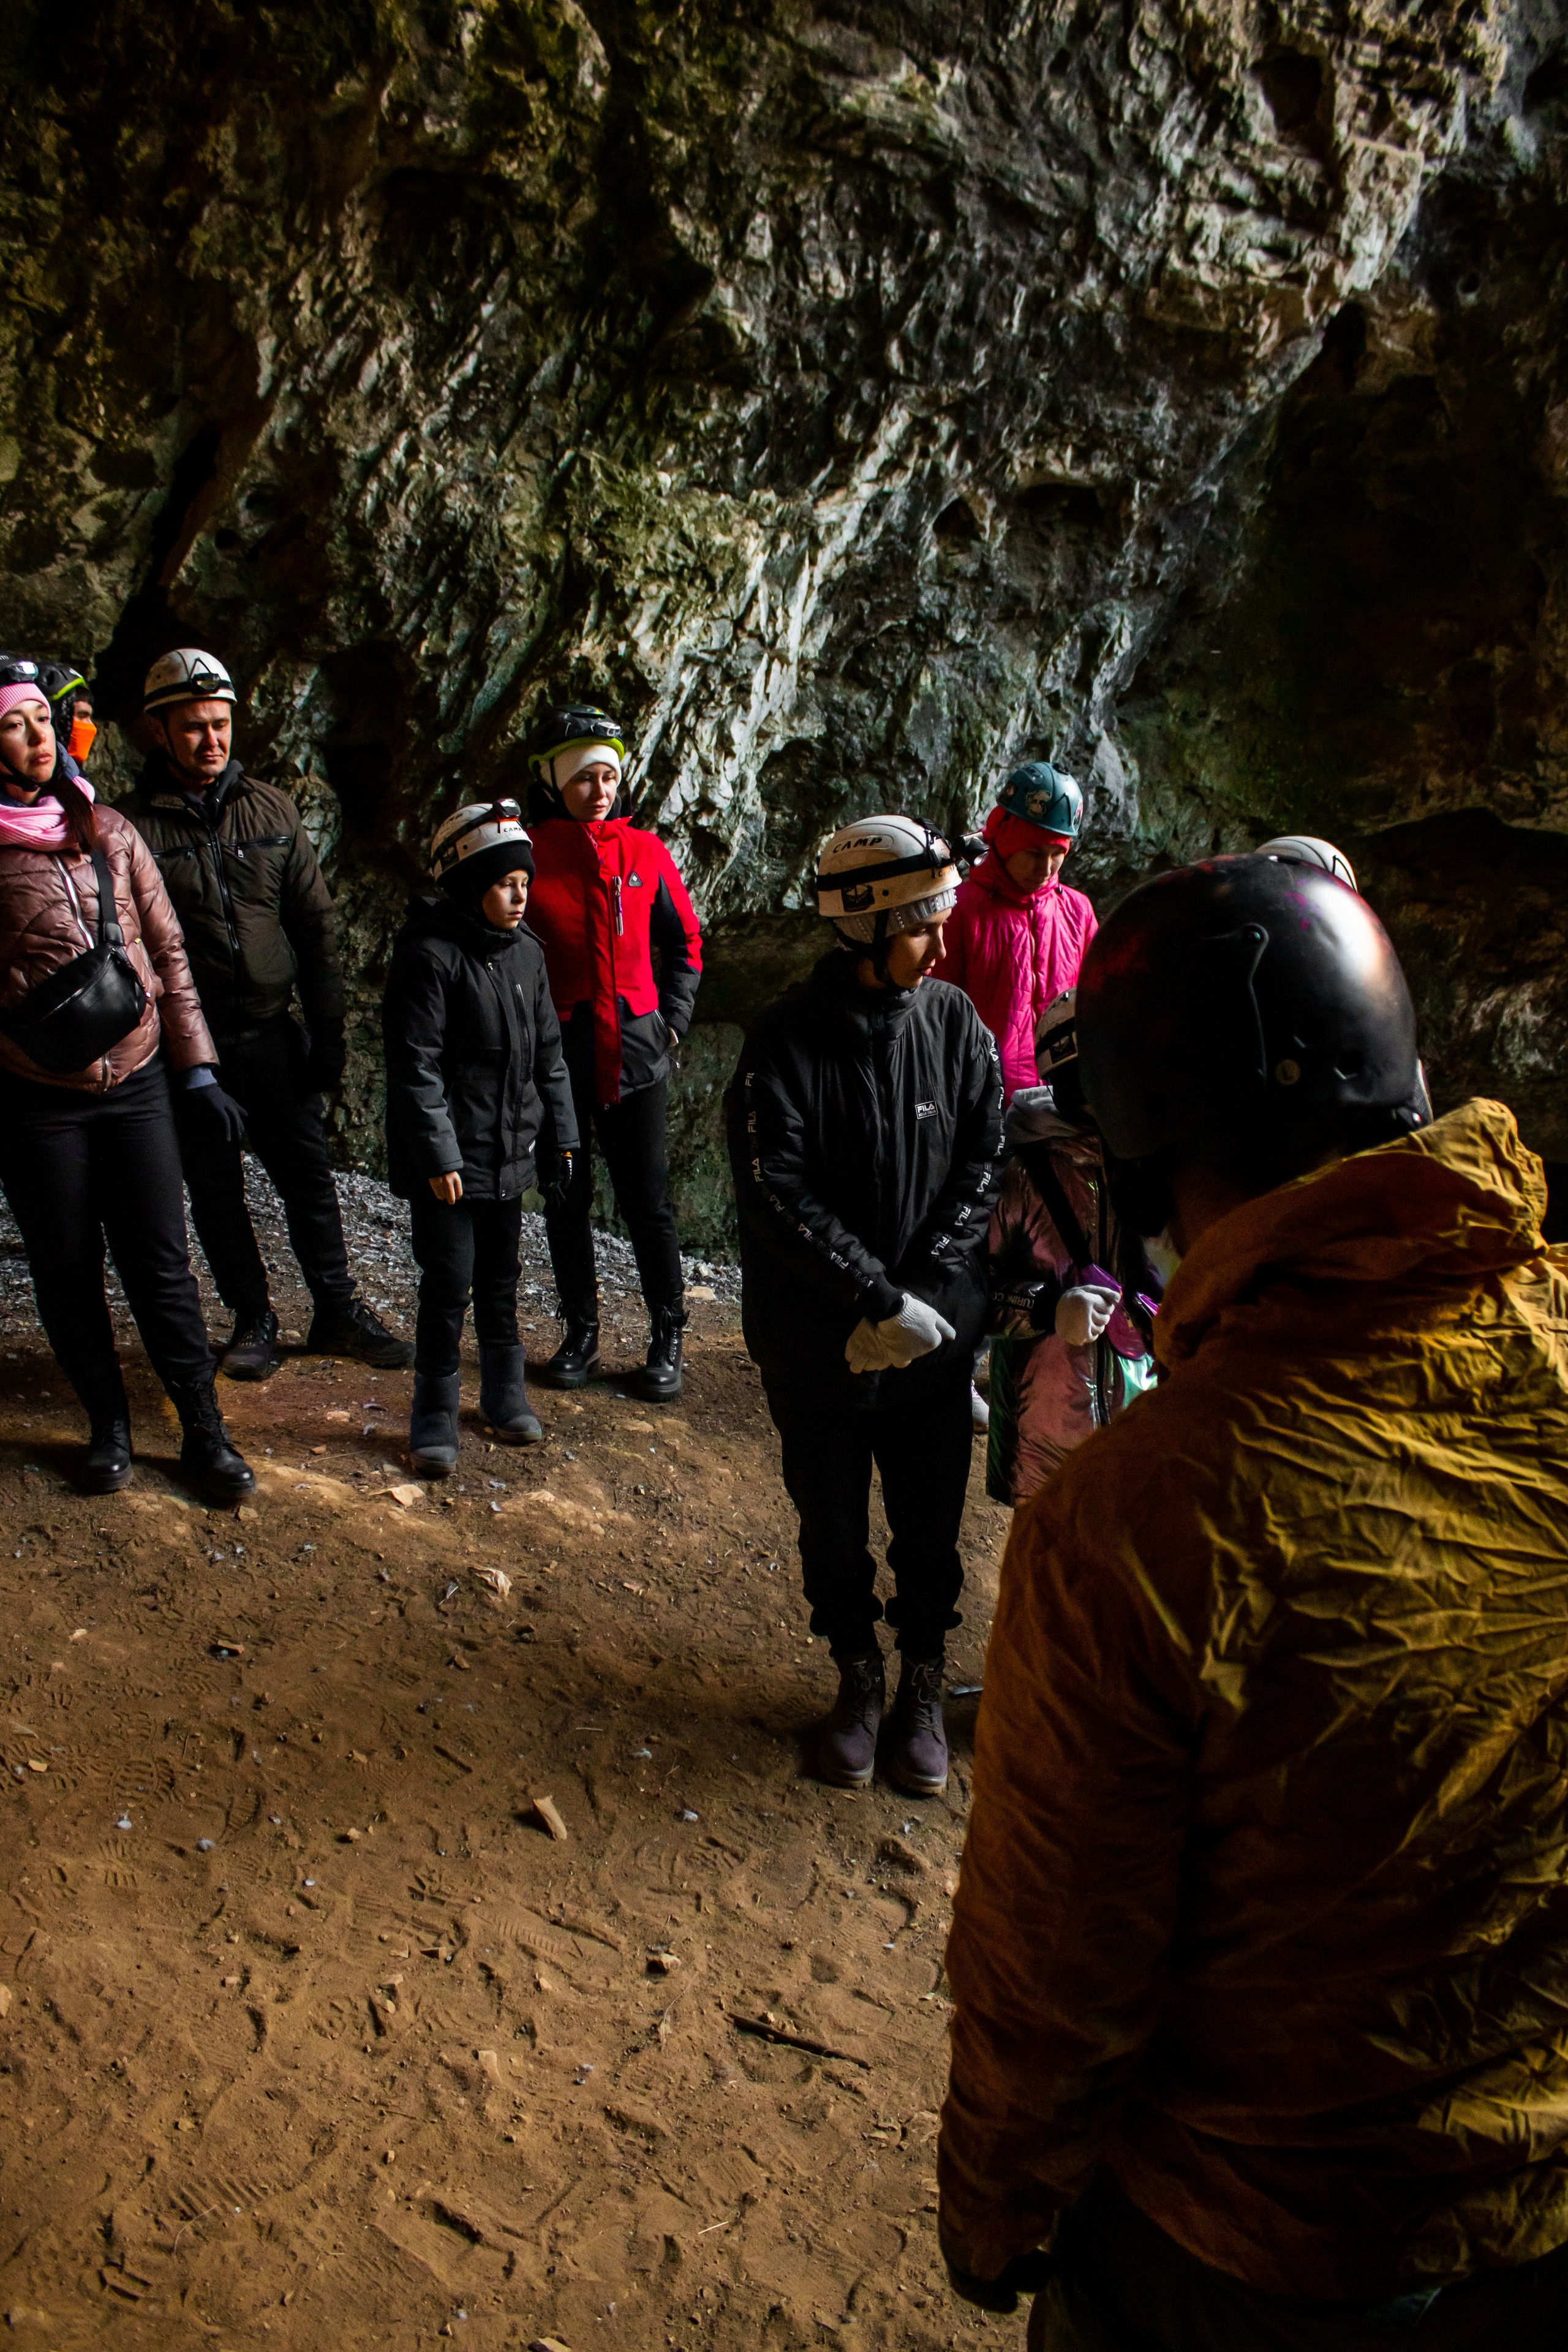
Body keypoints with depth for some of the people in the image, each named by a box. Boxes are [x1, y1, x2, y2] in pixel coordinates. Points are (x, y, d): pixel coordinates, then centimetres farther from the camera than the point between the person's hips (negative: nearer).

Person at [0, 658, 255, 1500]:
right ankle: (108, 1425, 26)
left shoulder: (108, 831, 6)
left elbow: (165, 950, 8)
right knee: (68, 1273, 9)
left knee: (160, 1264, 4)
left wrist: (195, 1067, 7)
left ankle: (204, 1432, 13)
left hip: (135, 1084, 2)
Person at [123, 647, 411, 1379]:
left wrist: (328, 1030, 2)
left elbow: (315, 925, 6)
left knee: (308, 1174, 8)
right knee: (215, 1190, 9)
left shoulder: (272, 810, 3)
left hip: (272, 1033, 2)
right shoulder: (132, 825, -5)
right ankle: (252, 1318, 25)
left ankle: (337, 1310, 22)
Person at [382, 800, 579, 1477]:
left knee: (501, 1277, 17)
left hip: (510, 1153, 6)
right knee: (449, 1285, -1)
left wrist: (560, 1136, 12)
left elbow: (547, 1052, 14)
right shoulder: (429, 956, -14)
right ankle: (435, 1416, 14)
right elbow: (415, 1066, -17)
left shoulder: (526, 952, 7)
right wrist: (439, 1156, -19)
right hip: (449, 1159, -6)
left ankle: (505, 1393, 33)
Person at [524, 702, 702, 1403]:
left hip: (635, 1051, 0)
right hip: (557, 1053, 0)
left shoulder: (646, 852, 4)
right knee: (566, 1198, 10)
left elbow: (683, 942, 13)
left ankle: (667, 1341, 14)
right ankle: (580, 1333, 24)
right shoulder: (529, 855, -1)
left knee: (648, 1200, 2)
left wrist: (672, 1019, 4)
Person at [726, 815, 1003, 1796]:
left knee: (931, 1528, 12)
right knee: (834, 1528, 14)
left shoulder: (956, 1024, -4)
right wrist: (883, 1301, -21)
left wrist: (923, 1296, -12)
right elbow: (778, 1199, -18)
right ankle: (858, 1676, 37)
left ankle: (923, 1685, 34)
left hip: (935, 1340, 2)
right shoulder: (787, 1043, -13)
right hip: (818, 1346, -2)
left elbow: (983, 1165, -3)